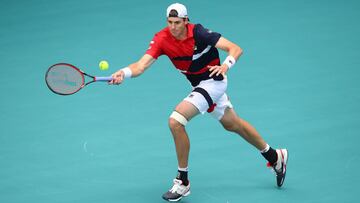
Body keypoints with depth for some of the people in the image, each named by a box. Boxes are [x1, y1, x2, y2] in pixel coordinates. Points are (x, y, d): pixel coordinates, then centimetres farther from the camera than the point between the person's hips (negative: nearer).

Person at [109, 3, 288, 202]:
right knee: (233, 124, 25)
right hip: (199, 85, 7)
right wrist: (124, 73, -45)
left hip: (212, 81, -7)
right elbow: (141, 65, -25)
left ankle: (183, 181, -10)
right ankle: (275, 157, 46)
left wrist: (225, 65, -44)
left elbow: (235, 49, -25)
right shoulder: (162, 39, -14)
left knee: (175, 121, -21)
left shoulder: (199, 33, -25)